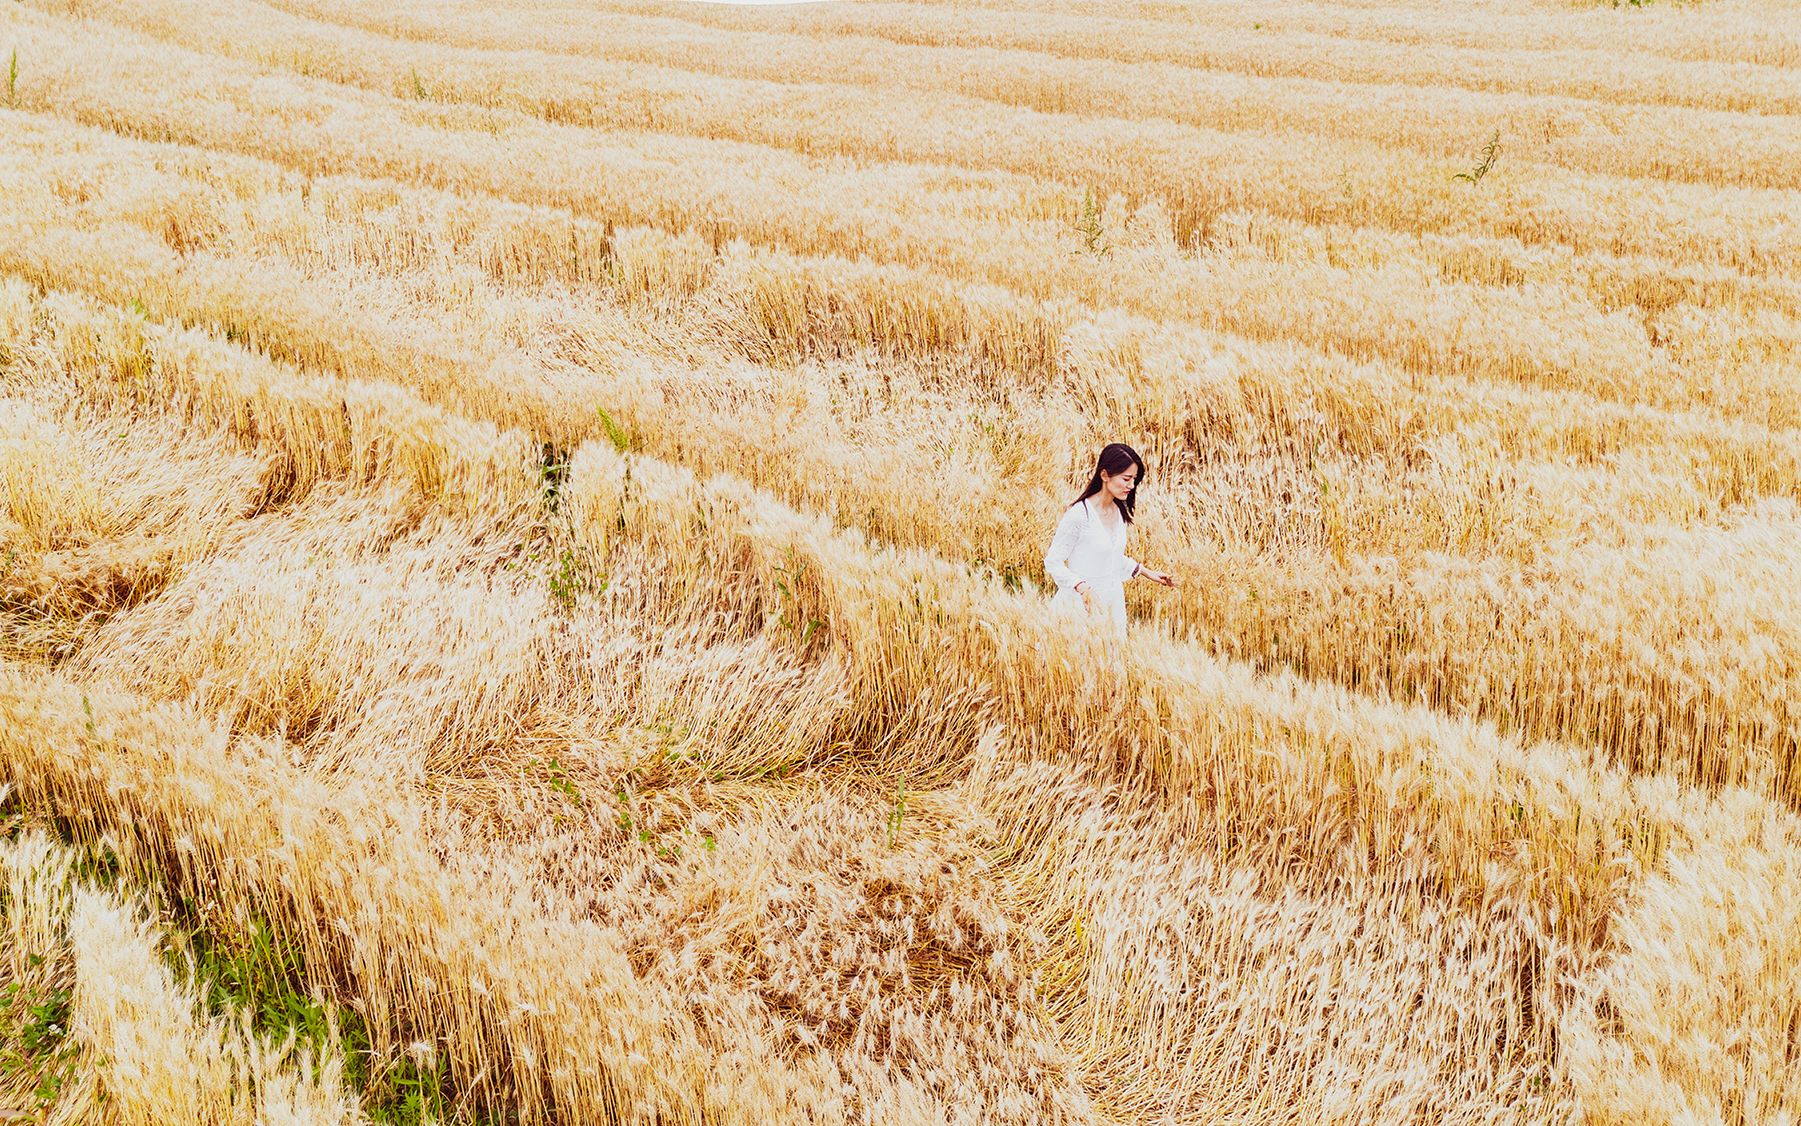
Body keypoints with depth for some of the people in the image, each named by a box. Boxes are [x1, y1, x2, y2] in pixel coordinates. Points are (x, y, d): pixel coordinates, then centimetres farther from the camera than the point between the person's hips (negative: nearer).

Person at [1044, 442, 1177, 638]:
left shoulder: (1120, 512, 4)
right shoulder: (1079, 514, -20)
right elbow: (1053, 561, -16)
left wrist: (1146, 572, 17)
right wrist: (1082, 587, -28)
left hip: (1112, 600, 7)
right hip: (1082, 602, -7)